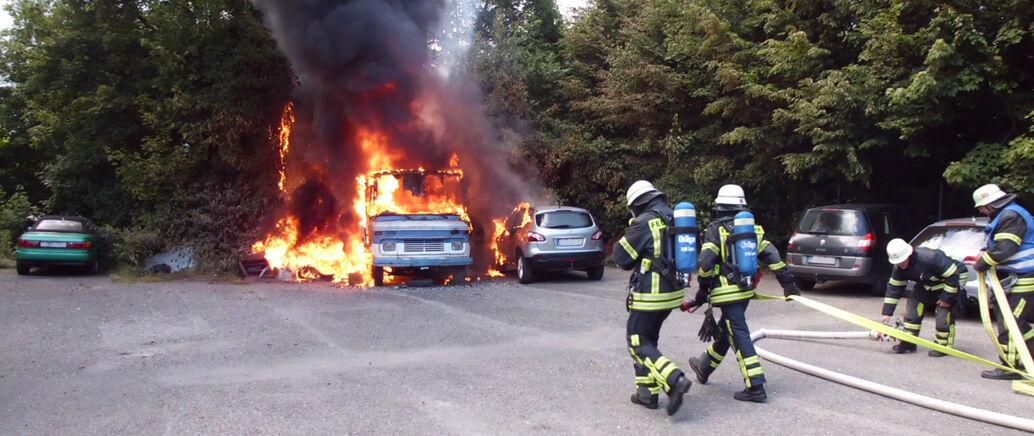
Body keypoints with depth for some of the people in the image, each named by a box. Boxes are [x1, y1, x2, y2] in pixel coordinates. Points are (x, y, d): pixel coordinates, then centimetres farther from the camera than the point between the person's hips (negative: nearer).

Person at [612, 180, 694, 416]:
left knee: (638, 343, 1)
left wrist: (625, 238, 7)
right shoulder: (675, 220, 9)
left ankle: (675, 380, -16)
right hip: (673, 292, 8)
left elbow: (621, 257, -10)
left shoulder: (644, 223, -15)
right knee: (649, 339, 19)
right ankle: (647, 393, 21)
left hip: (649, 295, -8)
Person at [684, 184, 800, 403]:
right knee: (725, 330, 21)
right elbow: (772, 256, 5)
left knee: (739, 336, -7)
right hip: (746, 291, 7)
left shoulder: (716, 230, -9)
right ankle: (704, 368, 41)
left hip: (727, 293, -7)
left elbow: (705, 263, -16)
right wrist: (788, 283, 7)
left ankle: (756, 387, -10)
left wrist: (703, 289, -3)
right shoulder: (752, 229, 9)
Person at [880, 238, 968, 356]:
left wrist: (947, 298, -25)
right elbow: (894, 288, -7)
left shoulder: (931, 257, -37)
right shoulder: (899, 268, -14)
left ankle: (944, 345, -4)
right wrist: (887, 312, -10)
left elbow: (952, 275, -30)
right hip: (928, 286, 7)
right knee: (913, 304, -5)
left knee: (944, 311, -19)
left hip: (953, 281, -7)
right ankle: (909, 343, 2)